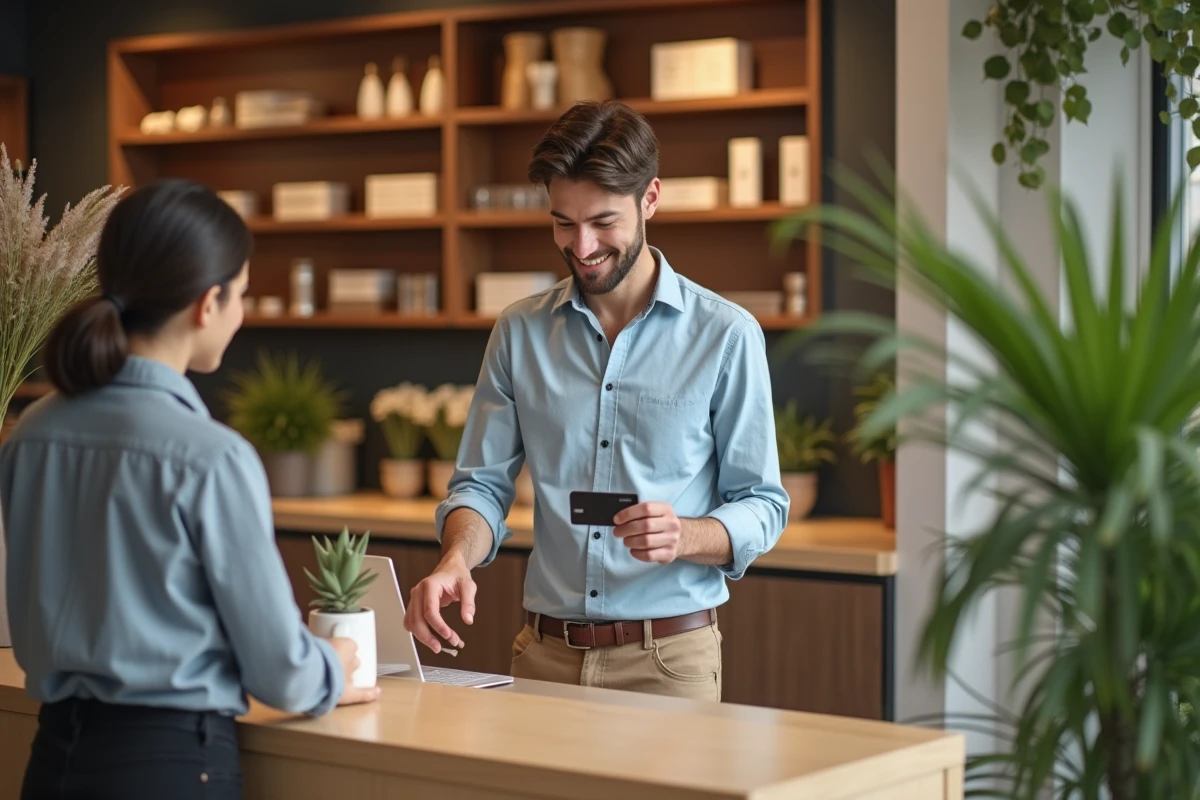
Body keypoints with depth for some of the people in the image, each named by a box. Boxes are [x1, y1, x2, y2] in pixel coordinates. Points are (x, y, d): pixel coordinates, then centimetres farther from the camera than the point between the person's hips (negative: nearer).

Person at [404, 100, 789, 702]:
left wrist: (687, 537, -23)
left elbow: (762, 506, -2)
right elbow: (483, 483, 6)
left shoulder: (725, 335, -4)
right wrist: (456, 559, -16)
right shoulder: (520, 332, 6)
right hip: (546, 654, 3)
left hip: (669, 657, -2)